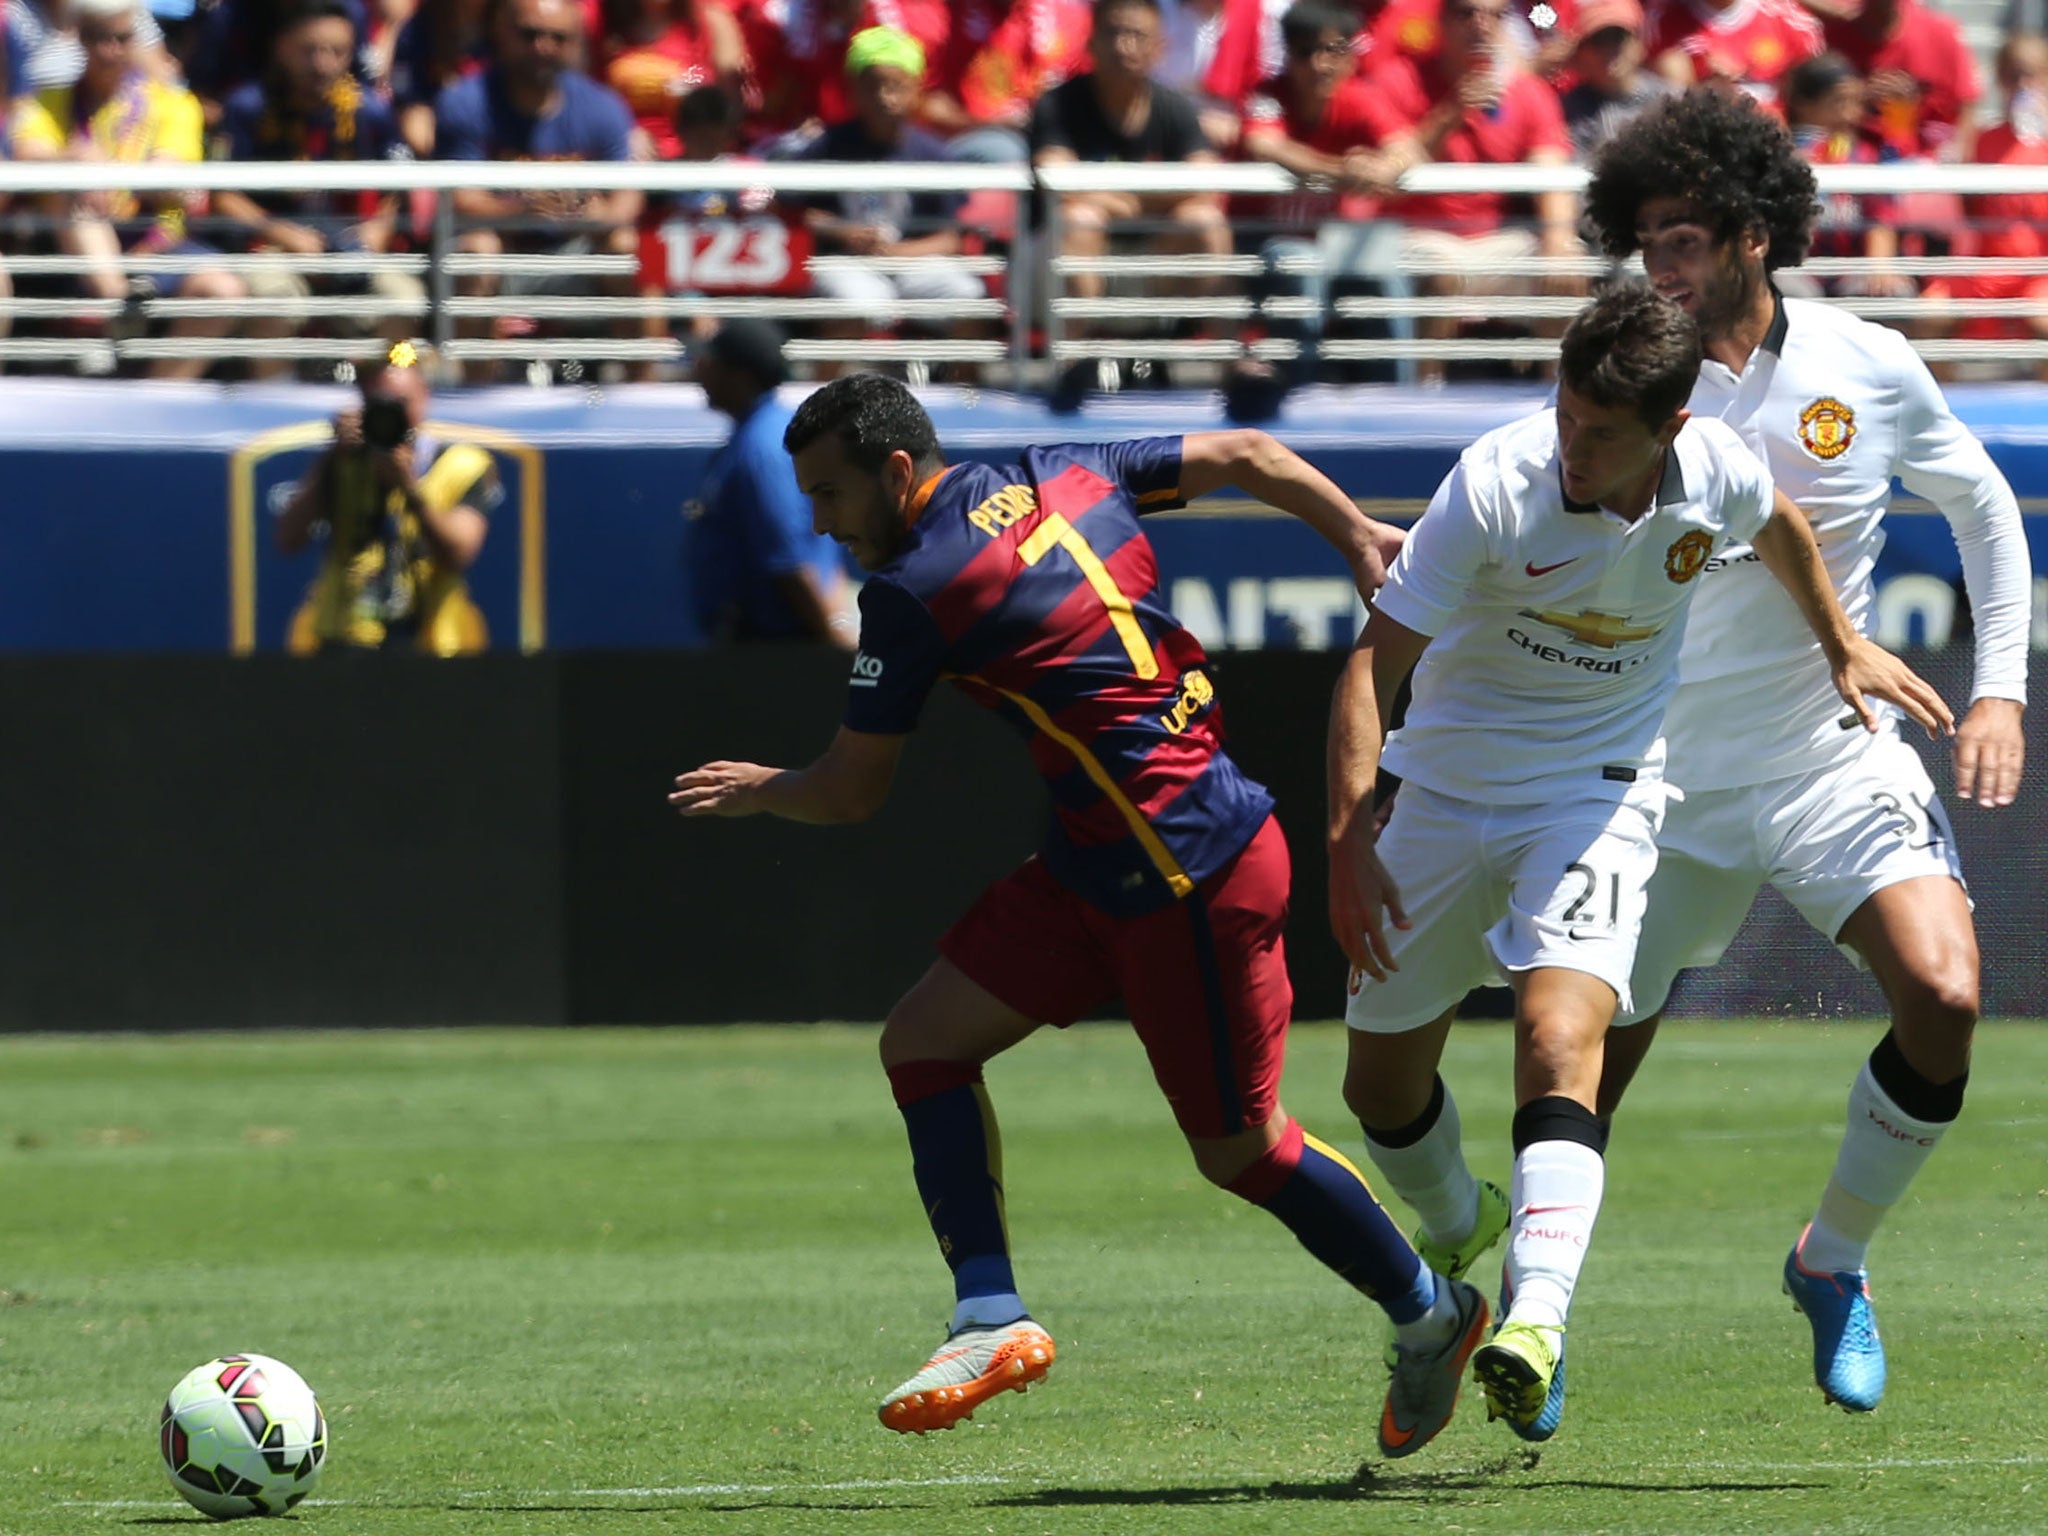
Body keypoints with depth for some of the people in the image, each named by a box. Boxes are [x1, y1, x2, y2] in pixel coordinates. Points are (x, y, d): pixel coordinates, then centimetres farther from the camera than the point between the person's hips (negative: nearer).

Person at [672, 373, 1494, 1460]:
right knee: (922, 1042, 3)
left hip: (1188, 871, -10)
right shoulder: (1064, 477, 7)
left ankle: (1430, 1315, 24)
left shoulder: (912, 590, -15)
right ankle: (993, 1320, -1)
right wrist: (1362, 540, 19)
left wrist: (759, 792, 15)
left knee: (1237, 1147, 4)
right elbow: (1243, 456, 14)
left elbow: (851, 791, -5)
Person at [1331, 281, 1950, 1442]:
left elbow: (1778, 528, 14)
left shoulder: (1718, 472, -14)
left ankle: (1537, 1321, -40)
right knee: (1382, 1080, 9)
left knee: (1561, 1032, -26)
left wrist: (1843, 645, 28)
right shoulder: (1498, 488, -24)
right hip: (1451, 784, 1)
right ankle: (1458, 1232, 43)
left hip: (1602, 791, -1)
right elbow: (1376, 659, -19)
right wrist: (1350, 838, -28)